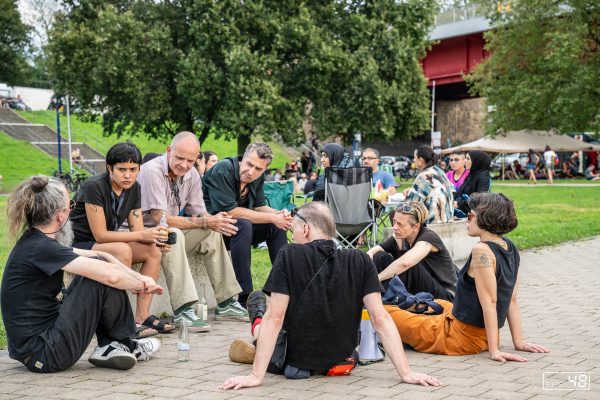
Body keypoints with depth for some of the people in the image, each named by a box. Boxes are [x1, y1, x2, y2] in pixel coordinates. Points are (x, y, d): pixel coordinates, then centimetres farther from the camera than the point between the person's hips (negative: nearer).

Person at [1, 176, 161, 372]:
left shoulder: (36, 242, 10)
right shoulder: (41, 248, -20)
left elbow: (98, 255, 14)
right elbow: (110, 275, -25)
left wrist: (138, 277, 3)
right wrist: (142, 285, -5)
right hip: (44, 355, -10)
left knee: (96, 265, 11)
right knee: (101, 278, -13)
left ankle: (108, 348, 6)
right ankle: (122, 344, 6)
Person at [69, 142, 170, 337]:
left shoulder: (134, 188, -1)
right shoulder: (94, 186, -23)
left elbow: (137, 230, -3)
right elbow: (100, 235, -25)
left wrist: (154, 236, -26)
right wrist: (142, 235, -28)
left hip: (105, 245, 8)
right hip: (78, 246, -8)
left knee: (153, 251, -11)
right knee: (122, 250, -33)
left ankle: (142, 316, -13)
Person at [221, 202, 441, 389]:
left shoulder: (290, 256, -18)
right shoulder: (361, 261, -10)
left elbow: (275, 318, -21)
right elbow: (380, 318, -16)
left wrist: (256, 376, -20)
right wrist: (406, 373, -14)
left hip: (294, 362, -3)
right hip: (338, 361, 4)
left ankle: (257, 323, 50)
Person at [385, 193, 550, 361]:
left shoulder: (482, 251, -23)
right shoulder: (510, 248, 1)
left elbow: (489, 302, -25)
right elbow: (512, 300, 4)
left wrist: (494, 351, -24)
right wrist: (518, 342, 7)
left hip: (461, 338, -9)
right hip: (484, 337, 9)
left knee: (385, 312, 0)